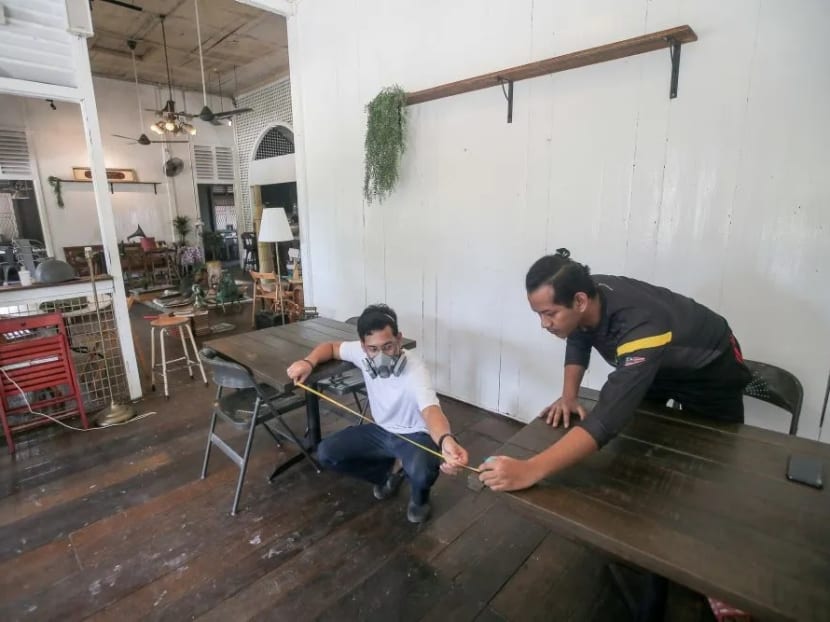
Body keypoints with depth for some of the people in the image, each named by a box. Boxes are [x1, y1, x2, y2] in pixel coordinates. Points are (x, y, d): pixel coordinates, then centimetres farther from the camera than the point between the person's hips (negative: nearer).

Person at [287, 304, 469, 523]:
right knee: (326, 453, -8)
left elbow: (431, 412, -50)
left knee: (422, 472, -37)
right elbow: (331, 347, 2)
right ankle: (391, 469, 13)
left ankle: (419, 496, 5)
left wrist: (446, 440, -73)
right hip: (380, 430, 6)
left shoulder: (415, 371, -34)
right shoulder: (362, 353, -17)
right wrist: (308, 362, -20)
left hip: (414, 435, -5)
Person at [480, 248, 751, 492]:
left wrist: (530, 470, -62)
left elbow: (608, 418, -56)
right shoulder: (589, 292, -26)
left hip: (709, 369, -5)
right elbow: (578, 342, -5)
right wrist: (568, 397, -18)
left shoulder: (639, 328, -48)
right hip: (654, 364, 6)